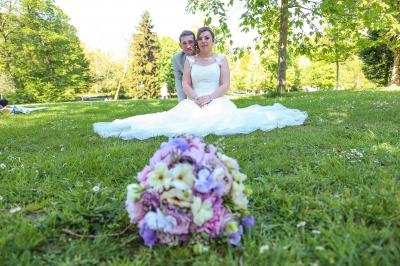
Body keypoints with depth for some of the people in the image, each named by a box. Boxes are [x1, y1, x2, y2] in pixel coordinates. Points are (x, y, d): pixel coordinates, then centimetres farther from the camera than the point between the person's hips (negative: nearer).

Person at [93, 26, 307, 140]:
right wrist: (196, 98, -16)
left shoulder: (221, 59, 10)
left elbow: (225, 86, 0)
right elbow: (185, 85, 6)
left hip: (217, 102, -1)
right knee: (183, 119, -29)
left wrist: (209, 97, -18)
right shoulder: (190, 60, 15)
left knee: (225, 118, -34)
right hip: (194, 103, 1)